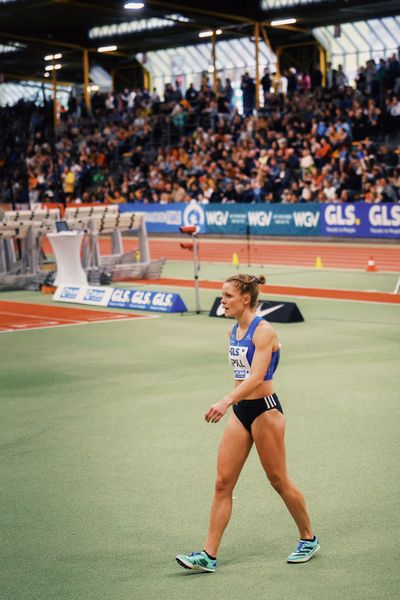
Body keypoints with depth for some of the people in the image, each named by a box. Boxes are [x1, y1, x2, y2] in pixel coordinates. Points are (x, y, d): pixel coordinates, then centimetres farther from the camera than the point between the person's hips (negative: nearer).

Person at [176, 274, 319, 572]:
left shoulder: (263, 331, -17)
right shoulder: (234, 331, 9)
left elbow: (256, 377, -29)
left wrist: (226, 401, -41)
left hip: (264, 410, -8)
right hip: (240, 412, 8)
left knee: (279, 481, 6)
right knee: (223, 483, 2)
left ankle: (309, 539, 26)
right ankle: (209, 555, 3)